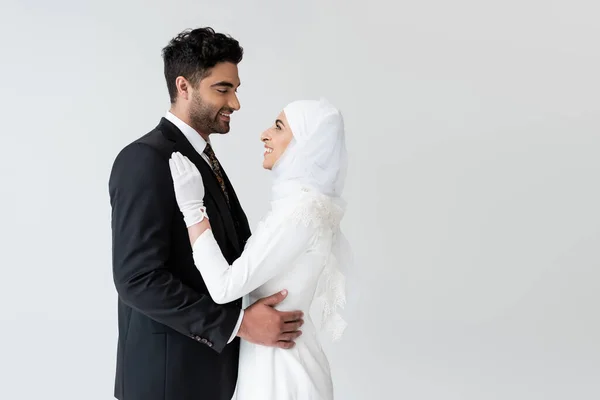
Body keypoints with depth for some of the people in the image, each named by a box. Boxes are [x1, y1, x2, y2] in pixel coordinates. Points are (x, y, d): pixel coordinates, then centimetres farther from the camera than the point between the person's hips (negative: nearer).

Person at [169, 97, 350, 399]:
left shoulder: (301, 212, -24)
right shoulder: (305, 204, 6)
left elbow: (225, 287, -25)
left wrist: (191, 206, -20)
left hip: (280, 370, -9)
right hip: (278, 362, 9)